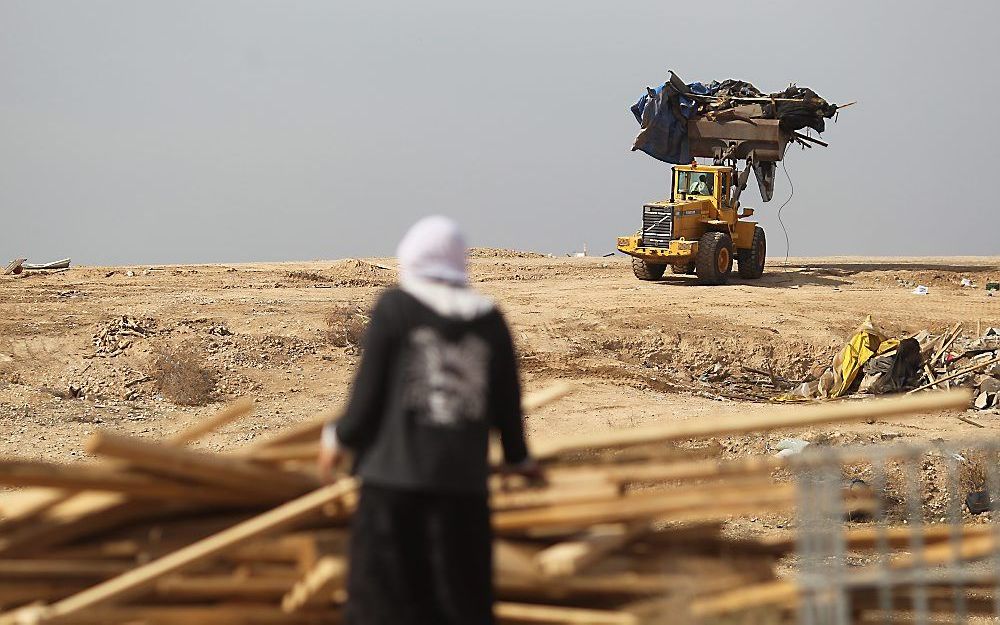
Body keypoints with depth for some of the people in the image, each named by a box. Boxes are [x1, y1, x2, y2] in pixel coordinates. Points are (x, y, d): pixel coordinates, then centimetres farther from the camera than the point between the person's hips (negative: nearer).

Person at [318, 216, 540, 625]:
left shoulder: (394, 307, -5)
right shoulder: (489, 319, 4)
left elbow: (369, 390, -5)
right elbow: (507, 402, 9)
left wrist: (338, 439, 12)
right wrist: (518, 459, 26)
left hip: (396, 471, -3)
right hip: (464, 478, 3)